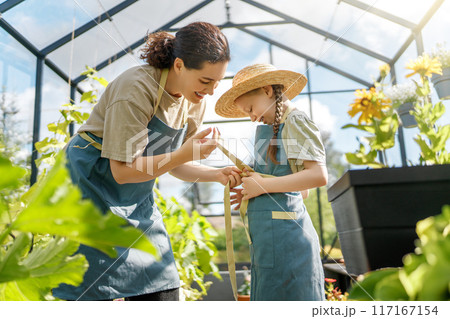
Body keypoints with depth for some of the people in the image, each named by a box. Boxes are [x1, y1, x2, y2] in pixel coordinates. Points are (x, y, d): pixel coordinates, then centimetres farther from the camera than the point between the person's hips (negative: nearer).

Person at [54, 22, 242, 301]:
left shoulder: (195, 103, -3)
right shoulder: (137, 88, -25)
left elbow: (173, 164, 6)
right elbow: (123, 171, -24)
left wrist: (217, 174, -9)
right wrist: (185, 153, -33)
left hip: (136, 199, 7)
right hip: (91, 184, -6)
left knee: (161, 288, 4)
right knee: (94, 290, -3)